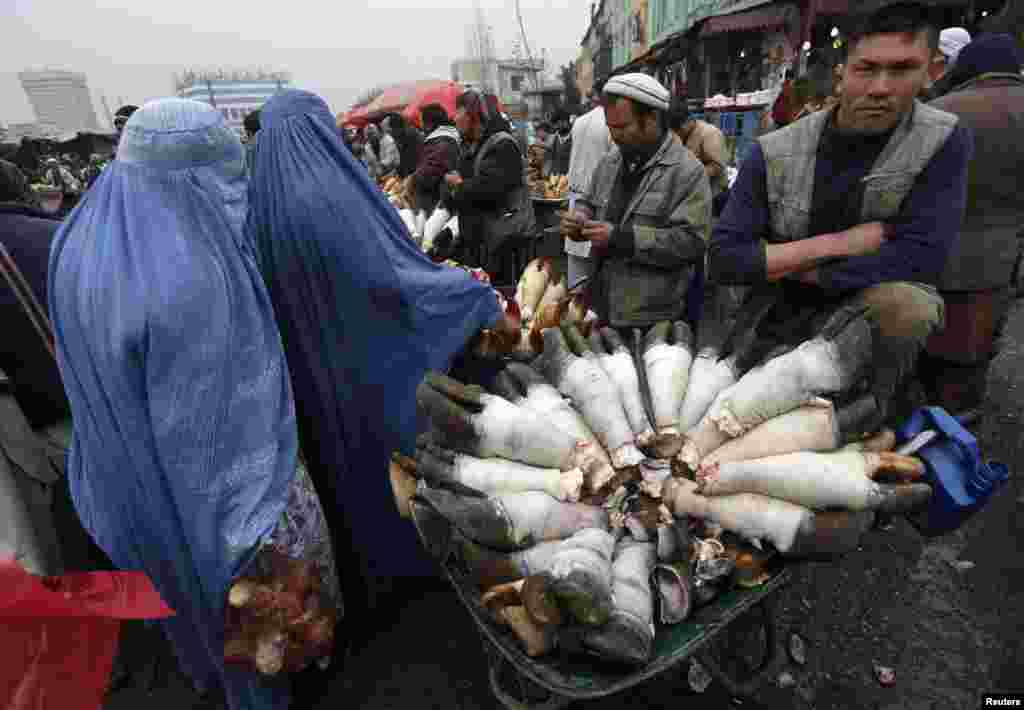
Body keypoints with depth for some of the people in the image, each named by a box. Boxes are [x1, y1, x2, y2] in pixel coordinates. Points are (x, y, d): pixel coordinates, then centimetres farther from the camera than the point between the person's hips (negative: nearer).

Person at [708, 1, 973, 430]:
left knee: (905, 301, -30)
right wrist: (835, 243, -22)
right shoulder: (774, 152, -11)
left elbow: (920, 257, -21)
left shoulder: (944, 142, -10)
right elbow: (723, 261, -19)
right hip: (779, 323, 1)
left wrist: (803, 271, -17)